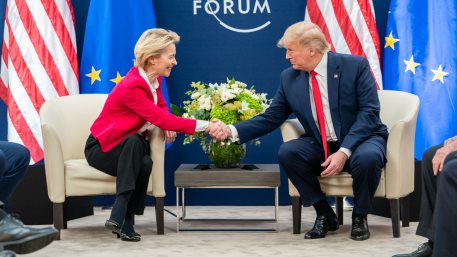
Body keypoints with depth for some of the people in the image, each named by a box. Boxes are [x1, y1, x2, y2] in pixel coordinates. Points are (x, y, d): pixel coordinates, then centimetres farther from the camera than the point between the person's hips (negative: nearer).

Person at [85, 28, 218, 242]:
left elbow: (161, 108, 16)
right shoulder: (132, 85, -29)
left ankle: (123, 218, -21)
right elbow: (160, 119, -34)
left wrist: (168, 126, -9)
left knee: (145, 164, -29)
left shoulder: (153, 79, -3)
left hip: (132, 145, 6)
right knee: (134, 141, -38)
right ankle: (120, 216, -40)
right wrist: (204, 125, -35)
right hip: (102, 146, -6)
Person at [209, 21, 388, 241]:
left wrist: (344, 151, -27)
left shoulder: (355, 66, -11)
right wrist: (232, 131, -12)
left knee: (367, 157, -37)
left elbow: (369, 112, -16)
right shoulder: (289, 77, 1)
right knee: (287, 152, -24)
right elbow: (270, 118, 3)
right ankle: (324, 214, -6)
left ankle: (359, 216, -7)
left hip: (360, 141, -4)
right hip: (320, 146, 4)